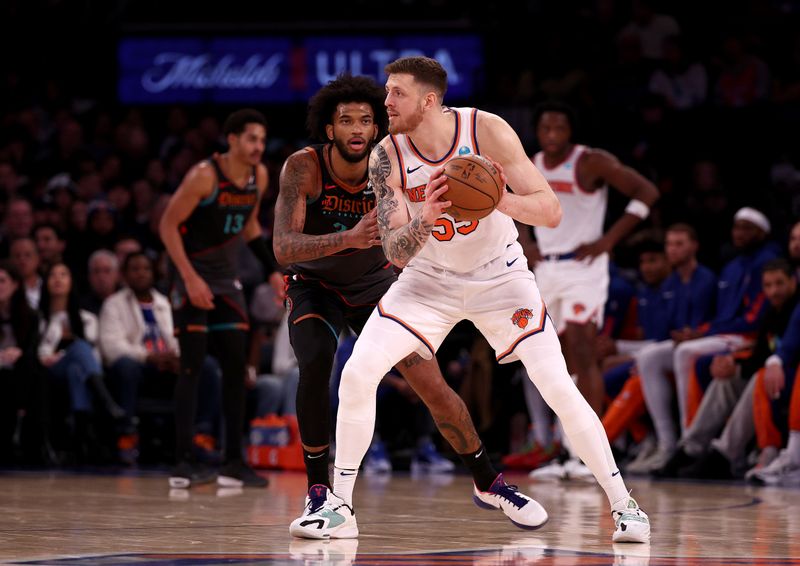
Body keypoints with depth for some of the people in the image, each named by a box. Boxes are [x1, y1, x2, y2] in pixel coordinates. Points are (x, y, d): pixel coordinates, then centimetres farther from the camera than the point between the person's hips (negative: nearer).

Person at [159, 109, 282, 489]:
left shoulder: (259, 176, 1)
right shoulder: (204, 176, -21)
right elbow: (168, 225, -19)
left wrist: (273, 270, 9)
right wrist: (190, 278, -25)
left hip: (226, 273, 7)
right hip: (193, 273, -7)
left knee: (236, 365, 4)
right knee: (192, 365, -11)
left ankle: (234, 462, 9)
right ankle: (183, 463, -10)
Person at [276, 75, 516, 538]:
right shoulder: (304, 168, -27)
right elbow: (283, 248, -36)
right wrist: (348, 238, -51)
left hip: (376, 284, 2)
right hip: (316, 286, -1)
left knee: (433, 386, -2)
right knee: (316, 364, -30)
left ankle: (489, 482, 20)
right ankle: (319, 492, -17)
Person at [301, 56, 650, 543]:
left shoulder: (488, 130, -22)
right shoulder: (386, 158, -16)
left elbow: (551, 212, -22)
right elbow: (395, 253, -17)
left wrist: (497, 199, -41)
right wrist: (424, 219, -38)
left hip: (499, 274, -2)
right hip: (430, 279, 2)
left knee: (559, 388, -13)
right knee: (357, 374, -13)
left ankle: (623, 504, 0)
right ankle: (341, 506, 0)